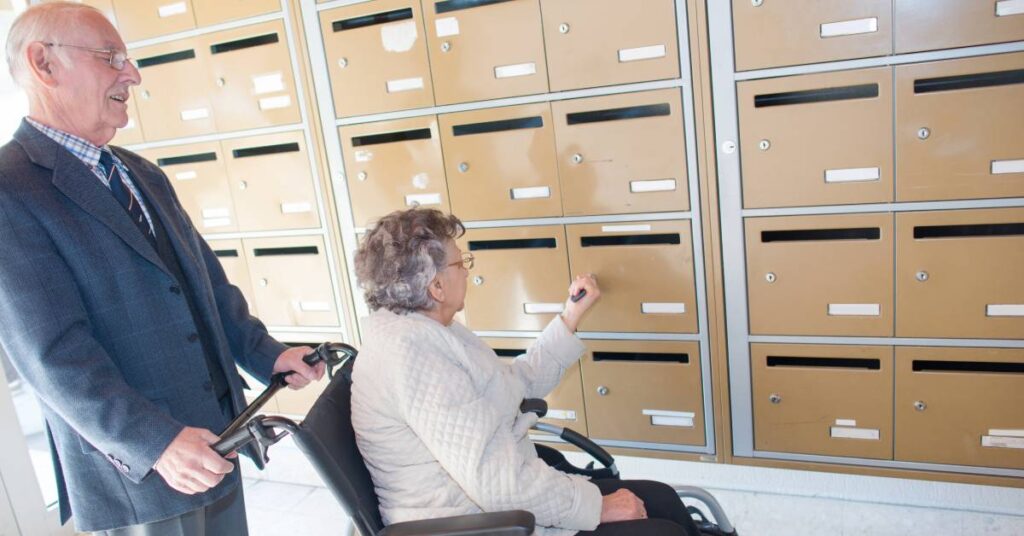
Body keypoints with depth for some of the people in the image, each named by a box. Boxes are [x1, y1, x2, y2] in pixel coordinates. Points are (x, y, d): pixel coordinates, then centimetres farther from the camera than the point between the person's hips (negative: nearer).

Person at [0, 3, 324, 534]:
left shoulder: (144, 175, 12)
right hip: (135, 470, -7)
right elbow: (53, 352, -22)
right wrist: (155, 443, -28)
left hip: (215, 436, 8)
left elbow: (208, 280, 13)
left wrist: (266, 353, 4)